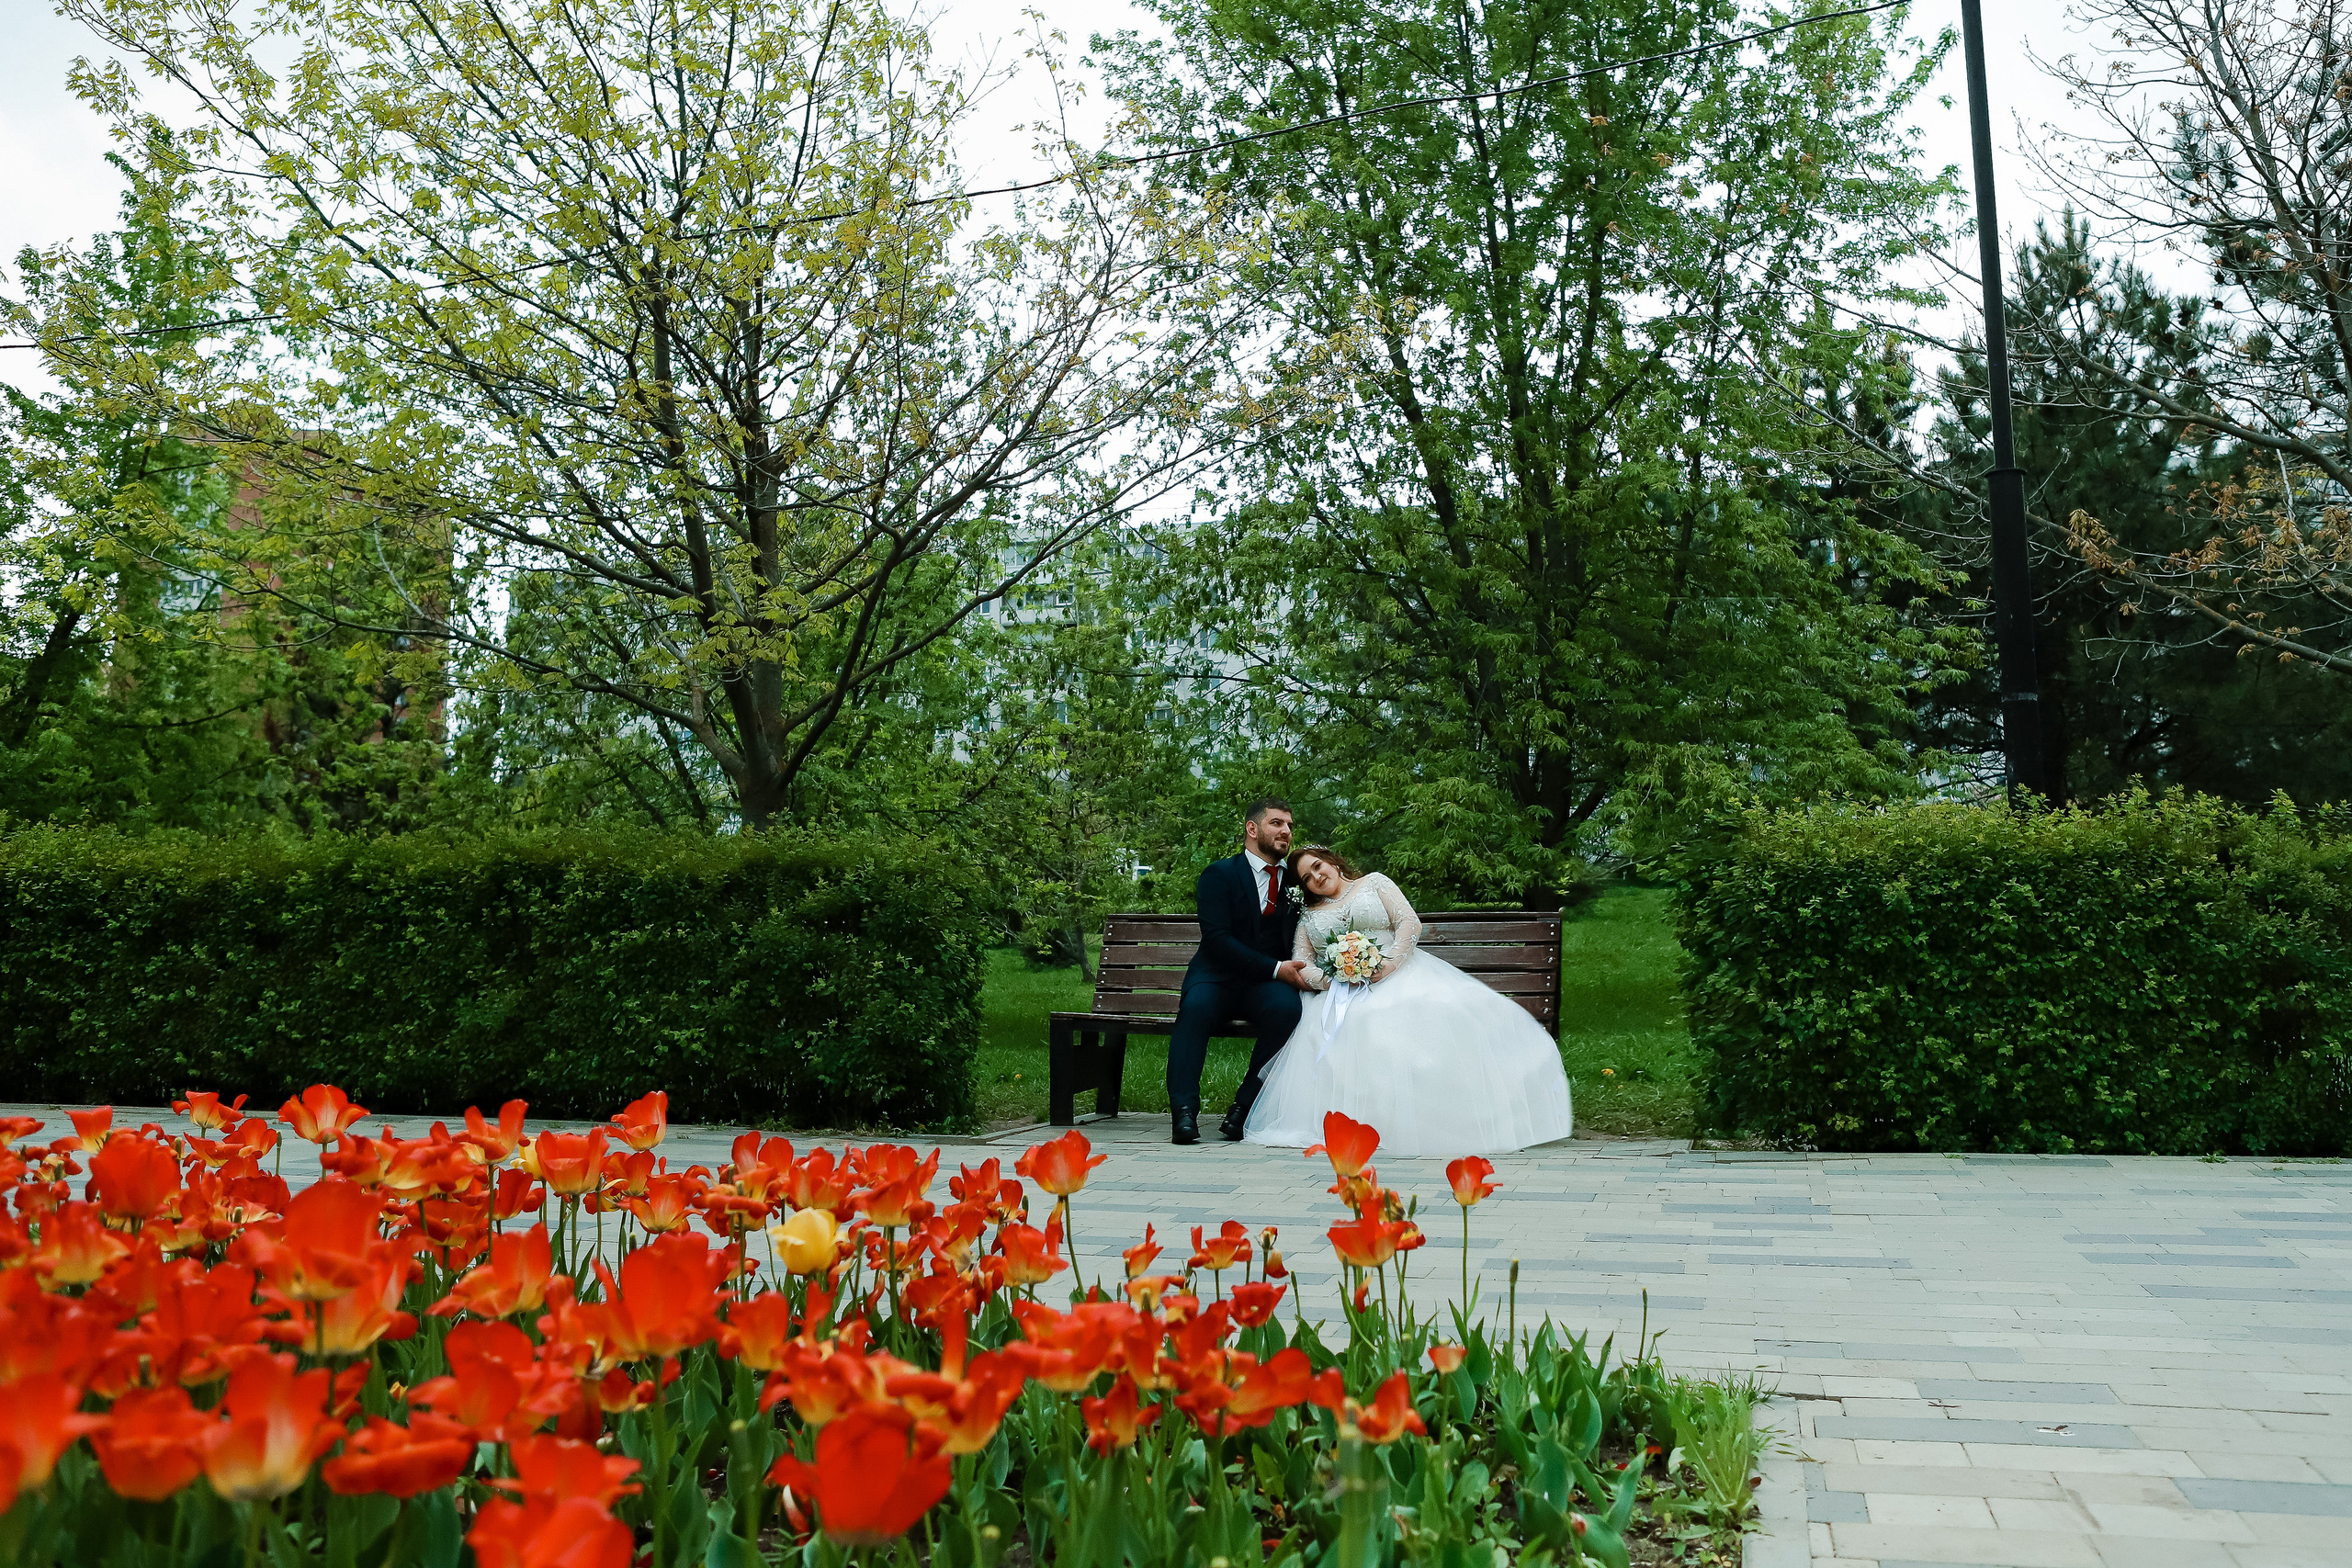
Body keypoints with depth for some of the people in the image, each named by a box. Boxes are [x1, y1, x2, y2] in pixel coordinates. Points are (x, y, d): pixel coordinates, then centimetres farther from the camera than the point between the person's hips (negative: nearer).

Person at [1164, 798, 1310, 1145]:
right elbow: (1217, 938, -13)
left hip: (1269, 984, 3)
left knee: (1286, 1008, -32)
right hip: (1217, 976, -3)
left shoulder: (1294, 880, 14)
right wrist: (1276, 969, -19)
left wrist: (1300, 970, -7)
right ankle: (1184, 1111, -32)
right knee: (1196, 1007, -36)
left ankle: (1244, 1108, -21)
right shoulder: (1219, 874, -2)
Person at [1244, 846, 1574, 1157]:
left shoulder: (1373, 883, 17)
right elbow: (1301, 966, 11)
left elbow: (1410, 922, 4)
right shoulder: (1309, 916, 22)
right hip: (1341, 992, 1)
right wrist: (1329, 979, -12)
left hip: (1396, 974, -1)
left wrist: (1389, 963, -13)